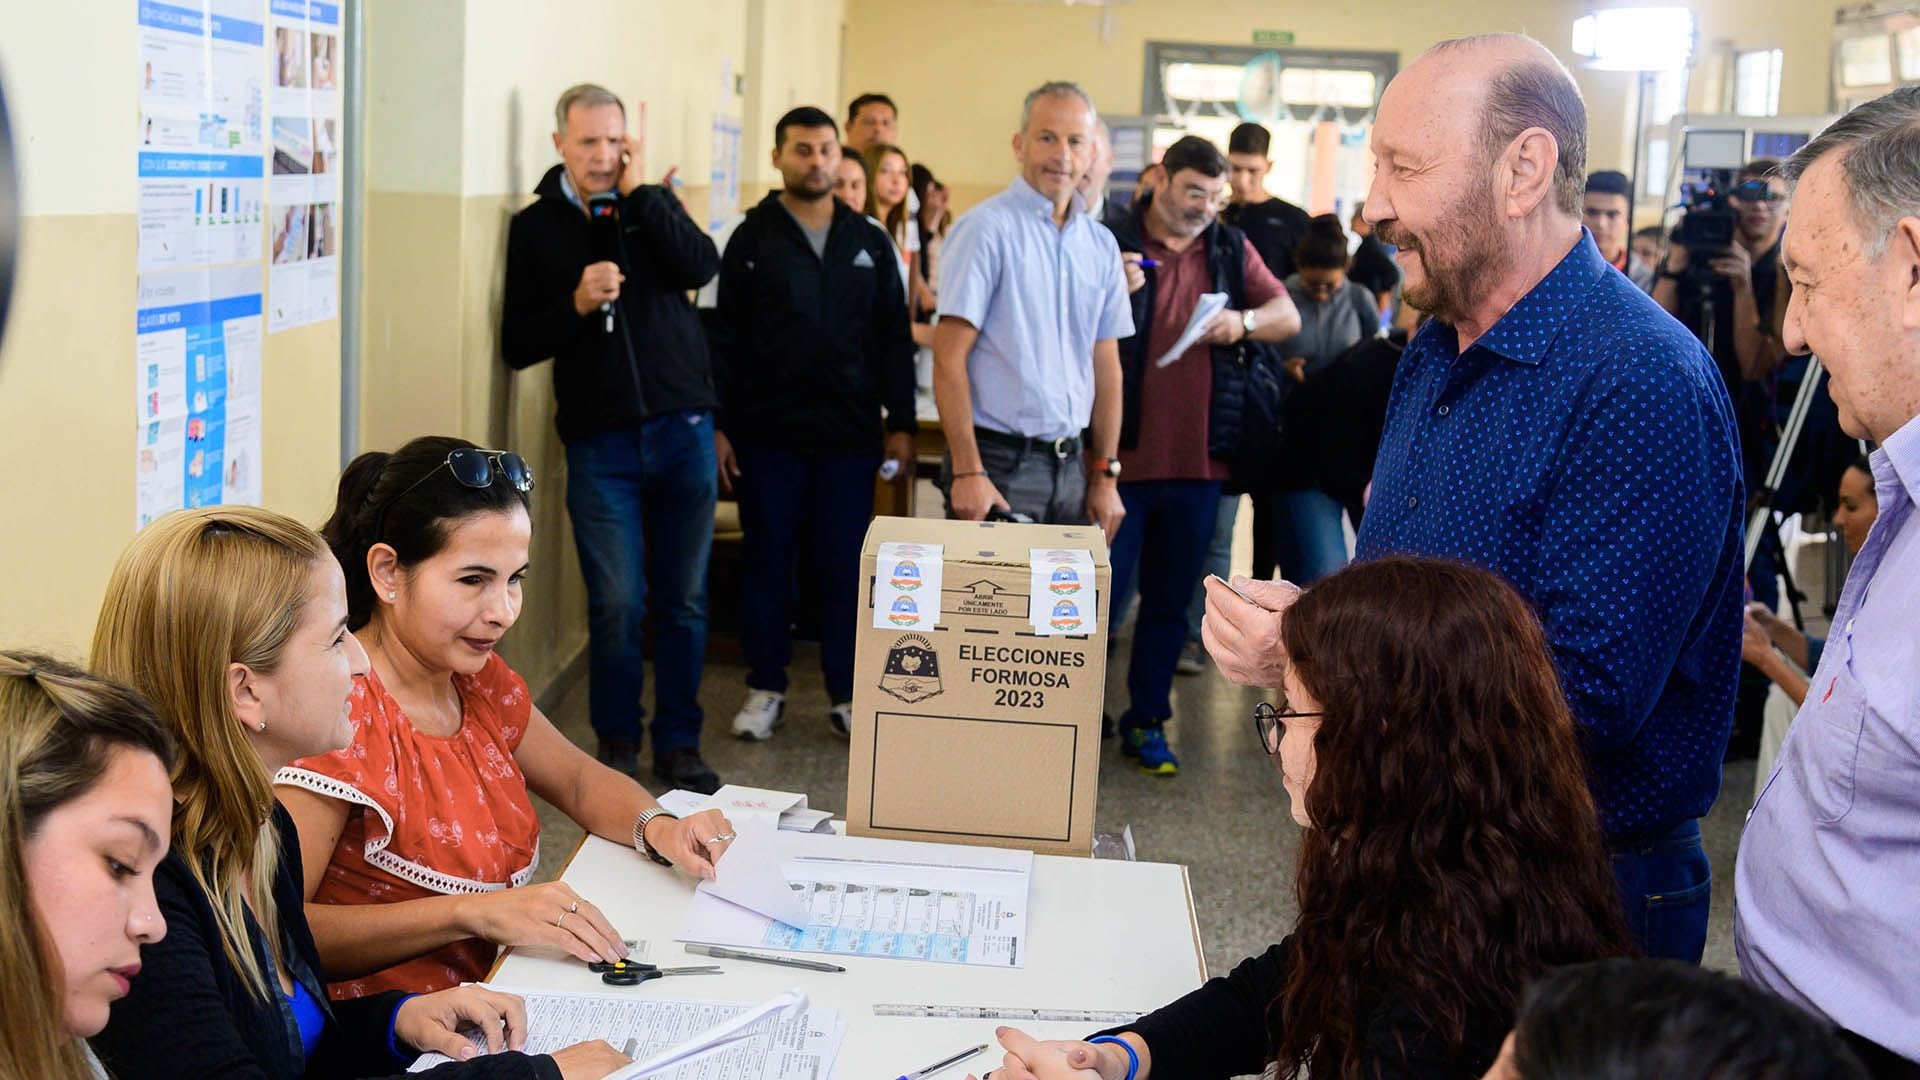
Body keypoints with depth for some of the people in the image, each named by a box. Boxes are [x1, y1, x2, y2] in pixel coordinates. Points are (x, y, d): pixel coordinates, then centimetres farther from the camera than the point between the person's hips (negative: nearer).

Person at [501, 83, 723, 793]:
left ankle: (679, 745, 19)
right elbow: (517, 347, 0)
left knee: (684, 601, 7)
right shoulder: (536, 228, 4)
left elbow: (701, 267, -10)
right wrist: (576, 303, -15)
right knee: (616, 606, -2)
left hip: (682, 429, 2)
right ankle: (617, 745, 15)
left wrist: (639, 192, -11)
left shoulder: (651, 203, 9)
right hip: (600, 441, -2)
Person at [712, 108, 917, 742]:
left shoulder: (870, 243, 10)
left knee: (845, 567, 5)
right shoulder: (753, 240, 3)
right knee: (767, 562, 7)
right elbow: (724, 339, 1)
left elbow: (895, 338, 11)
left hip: (849, 434, 1)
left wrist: (901, 423, 5)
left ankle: (845, 695, 15)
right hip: (767, 434, -1)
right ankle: (766, 688, 19)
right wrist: (718, 425, -5)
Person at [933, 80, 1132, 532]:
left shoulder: (1101, 245, 12)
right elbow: (949, 358, -11)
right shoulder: (987, 228, -7)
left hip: (1071, 464, 6)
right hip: (1000, 462, -6)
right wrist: (967, 472, -17)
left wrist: (1105, 474, 10)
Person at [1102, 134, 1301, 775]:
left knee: (1170, 600, 12)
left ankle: (1148, 721, 23)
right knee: (1103, 592, -1)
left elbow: (1289, 317, 12)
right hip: (1123, 455, -4)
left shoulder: (1231, 251, 11)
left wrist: (1244, 321, -9)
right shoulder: (1114, 246, -4)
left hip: (1198, 460, 5)